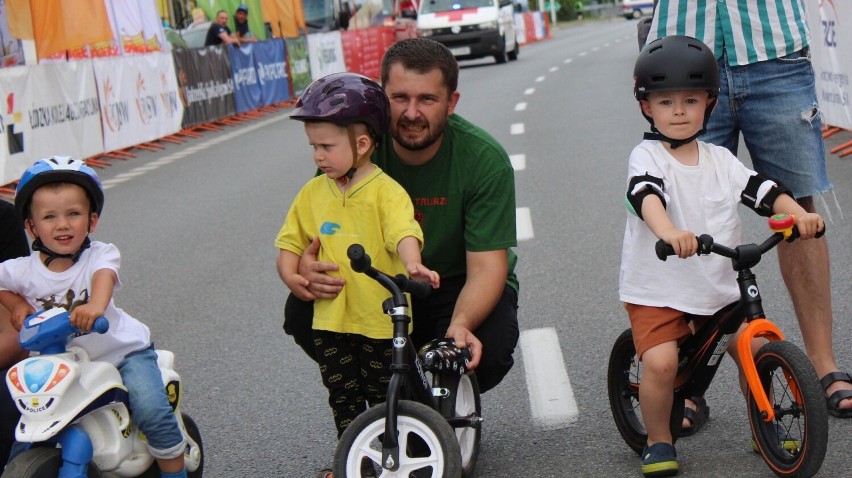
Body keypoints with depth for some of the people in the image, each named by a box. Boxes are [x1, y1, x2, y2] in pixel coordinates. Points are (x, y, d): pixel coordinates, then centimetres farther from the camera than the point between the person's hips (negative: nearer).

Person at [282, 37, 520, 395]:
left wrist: (460, 324, -45)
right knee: (301, 311, -25)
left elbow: (486, 266, -23)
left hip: (457, 289, -2)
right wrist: (305, 269, -41)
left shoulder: (485, 160, -20)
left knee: (486, 348, -34)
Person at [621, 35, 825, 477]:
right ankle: (658, 442, 2)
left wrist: (798, 214, -18)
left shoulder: (719, 160, 9)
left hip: (719, 288, 5)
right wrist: (667, 231, -50)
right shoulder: (647, 156, -9)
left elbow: (762, 190, 3)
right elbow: (645, 194, -29)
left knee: (755, 349, -4)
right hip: (657, 290, -5)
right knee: (660, 361, -22)